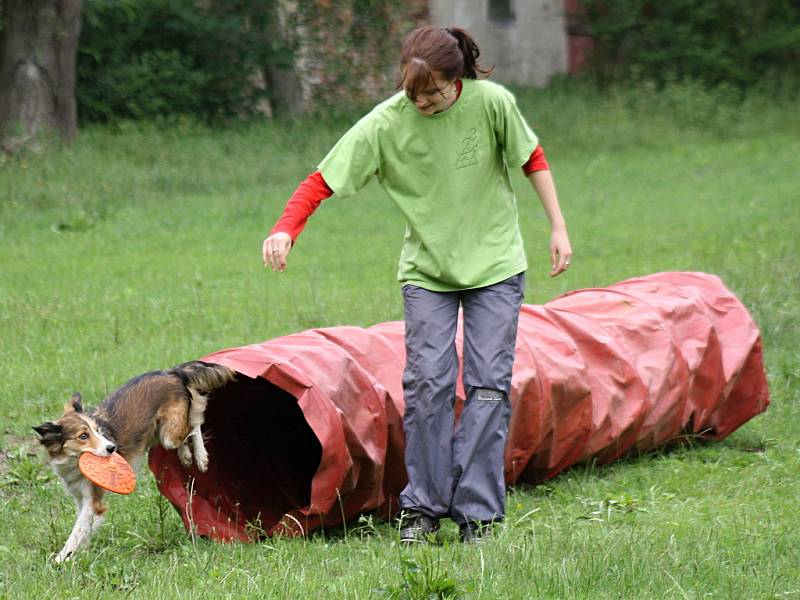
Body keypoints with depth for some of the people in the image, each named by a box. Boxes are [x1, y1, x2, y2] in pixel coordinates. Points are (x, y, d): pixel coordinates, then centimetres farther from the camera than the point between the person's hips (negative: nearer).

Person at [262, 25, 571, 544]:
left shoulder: (492, 102, -15)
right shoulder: (386, 123, -18)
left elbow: (532, 159, 1)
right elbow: (321, 181, -18)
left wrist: (558, 227, 2)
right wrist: (285, 230, -34)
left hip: (496, 265, 0)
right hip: (427, 270, 0)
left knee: (488, 383, -4)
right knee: (428, 380, -8)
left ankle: (477, 510, 0)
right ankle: (424, 506, 4)